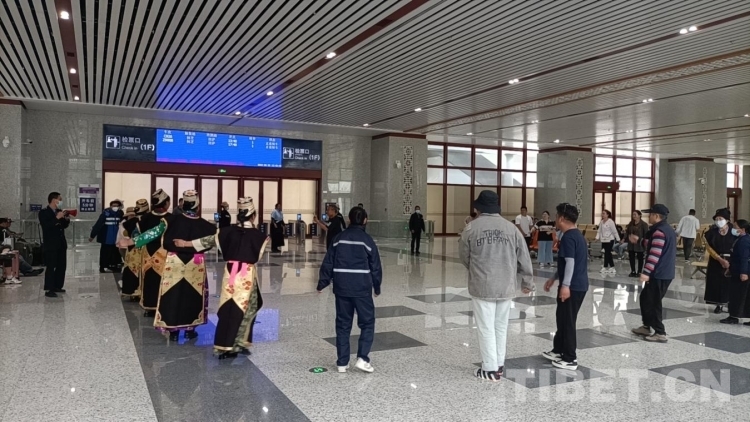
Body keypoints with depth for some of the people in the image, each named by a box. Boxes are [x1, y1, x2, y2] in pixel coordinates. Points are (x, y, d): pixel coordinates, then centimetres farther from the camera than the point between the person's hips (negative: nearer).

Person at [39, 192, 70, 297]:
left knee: (62, 266, 12)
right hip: (51, 245, -8)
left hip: (61, 243, 8)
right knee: (51, 267, -7)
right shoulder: (43, 212, -9)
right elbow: (46, 226, -23)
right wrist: (57, 218, -25)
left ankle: (57, 286, 22)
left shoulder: (59, 211, 11)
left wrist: (66, 219, -2)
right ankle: (49, 290, -4)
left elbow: (64, 225, 17)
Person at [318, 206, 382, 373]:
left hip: (341, 288, 4)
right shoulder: (367, 240, -3)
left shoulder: (339, 238, 6)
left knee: (343, 324, 11)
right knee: (367, 322, 9)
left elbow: (328, 263, 7)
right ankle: (362, 358, -2)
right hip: (362, 288, -3)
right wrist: (377, 287, 13)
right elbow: (375, 267, 0)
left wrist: (322, 284, 15)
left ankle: (342, 362, 15)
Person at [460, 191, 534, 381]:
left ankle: (490, 369, 11)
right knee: (501, 326, 17)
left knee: (486, 328, 5)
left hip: (482, 286, -3)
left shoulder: (472, 228, -5)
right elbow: (524, 257, 6)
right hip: (506, 286, 4)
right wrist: (528, 281, 19)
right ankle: (499, 364, 27)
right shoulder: (511, 227, 2)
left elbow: (464, 256, 6)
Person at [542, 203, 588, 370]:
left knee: (567, 321, -1)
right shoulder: (577, 235, 15)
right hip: (579, 285, 10)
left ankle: (570, 359, 6)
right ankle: (558, 350, 30)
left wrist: (565, 285, -25)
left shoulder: (568, 237, -16)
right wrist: (553, 278, 25)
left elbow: (570, 262, -23)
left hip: (572, 286, -10)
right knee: (562, 318, 19)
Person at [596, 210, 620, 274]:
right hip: (603, 240, 6)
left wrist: (618, 239, -8)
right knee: (608, 254, 10)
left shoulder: (610, 222, -11)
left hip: (609, 240, -6)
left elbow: (614, 231, -10)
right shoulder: (601, 222, 9)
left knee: (607, 253, -6)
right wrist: (597, 237, -2)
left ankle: (605, 267, 2)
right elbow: (599, 231, 12)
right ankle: (612, 268, 17)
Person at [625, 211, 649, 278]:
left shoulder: (644, 224, -8)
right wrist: (624, 239, -3)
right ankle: (633, 271, 19)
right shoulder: (630, 224, 10)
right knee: (631, 258, 9)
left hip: (639, 244, -6)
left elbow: (646, 234, -11)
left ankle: (639, 272, 13)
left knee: (640, 258, 6)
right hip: (631, 244, 6)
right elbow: (627, 232, 9)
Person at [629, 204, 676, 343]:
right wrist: (639, 240, 30)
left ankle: (660, 333, 1)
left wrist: (646, 272, -27)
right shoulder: (668, 229, 15)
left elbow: (654, 254, -25)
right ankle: (646, 327, 27)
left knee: (653, 303, -3)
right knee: (645, 298, 19)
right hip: (666, 273, 10)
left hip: (659, 274, -10)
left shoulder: (659, 231, -18)